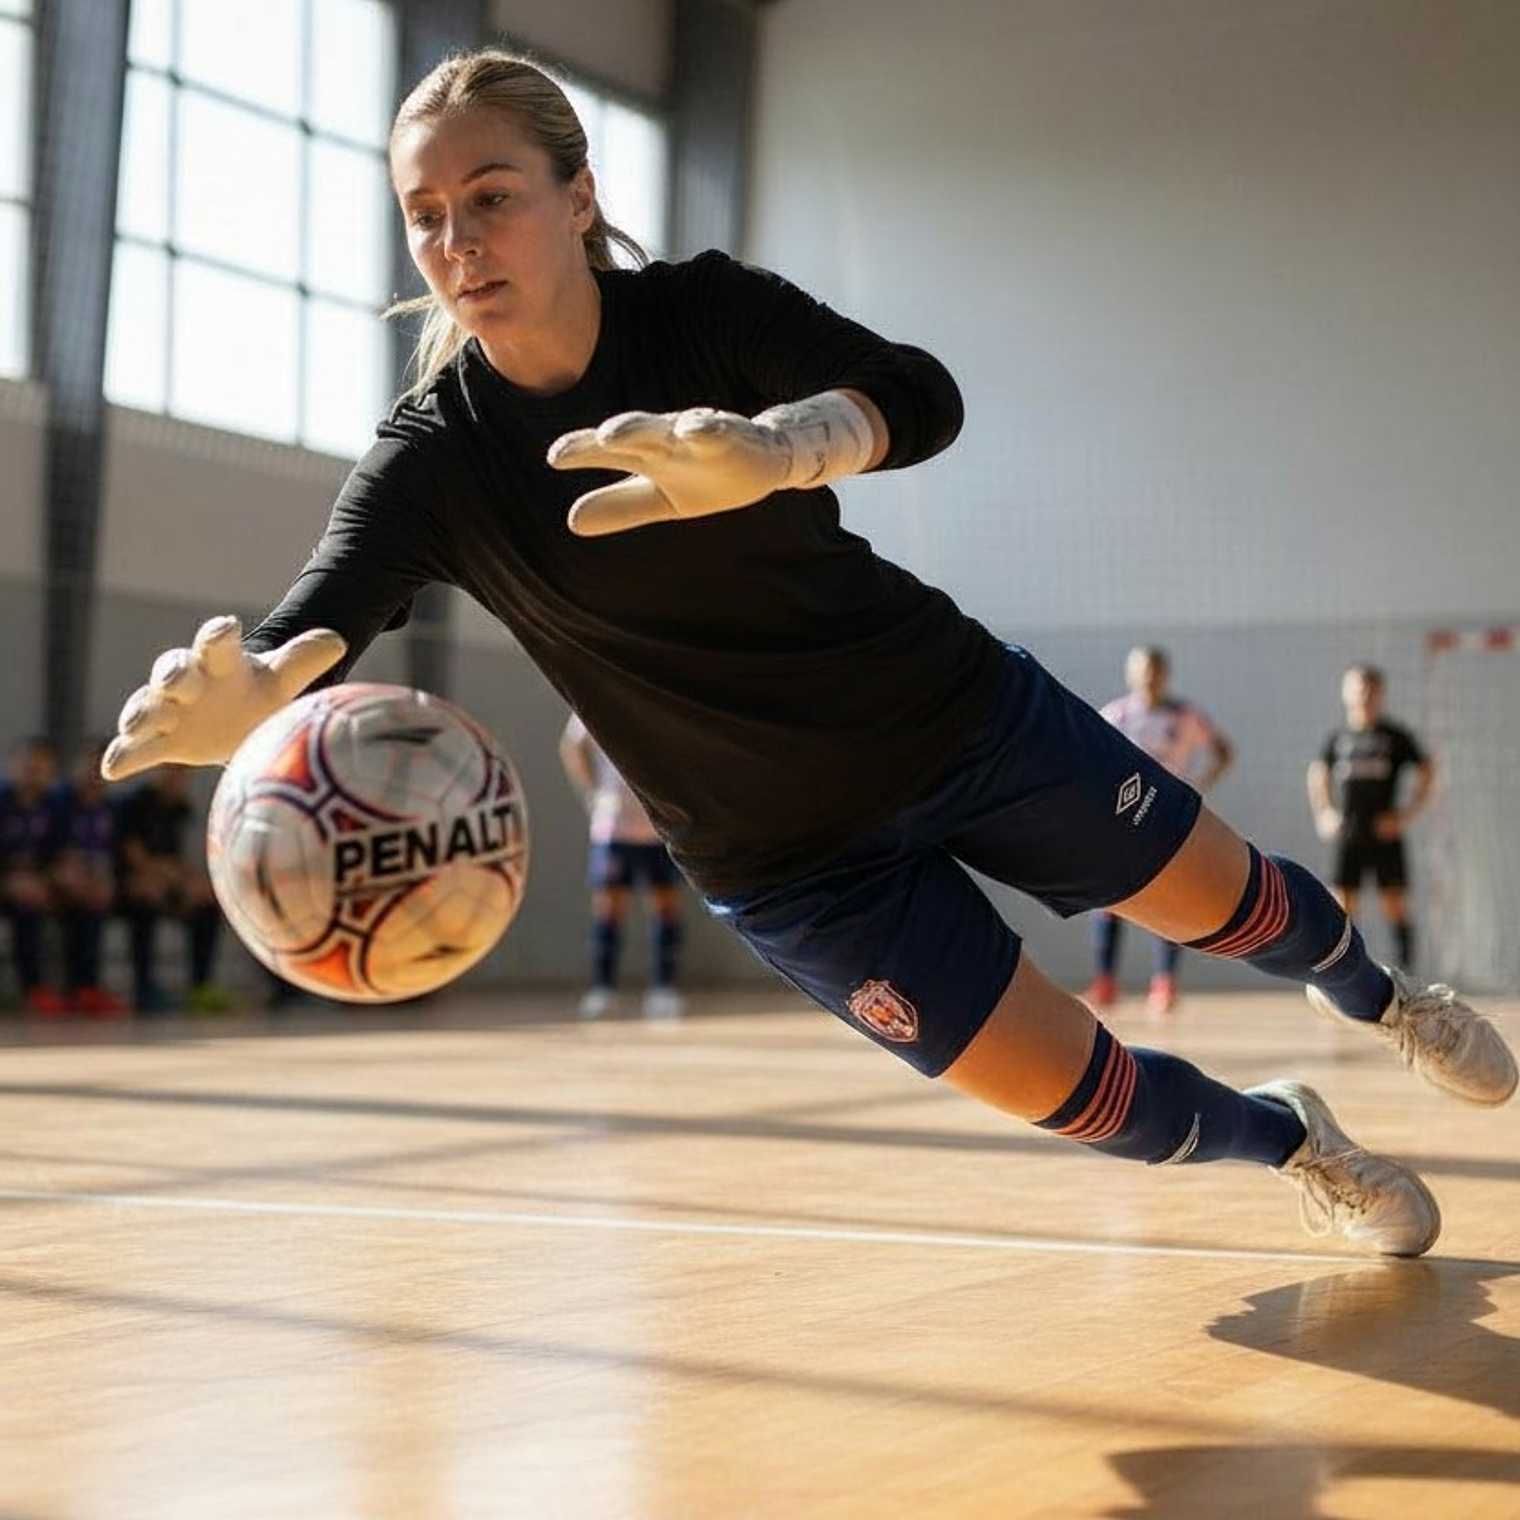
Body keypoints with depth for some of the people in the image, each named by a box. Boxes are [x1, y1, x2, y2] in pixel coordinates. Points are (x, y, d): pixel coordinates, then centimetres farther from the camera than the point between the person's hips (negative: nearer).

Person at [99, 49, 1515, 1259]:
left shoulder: (701, 310, -16)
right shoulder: (433, 461, -16)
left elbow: (921, 396, -35)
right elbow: (310, 632, -33)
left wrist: (763, 449, -58)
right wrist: (238, 696, -59)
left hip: (959, 713, 1)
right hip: (788, 859, 0)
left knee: (1234, 902, 17)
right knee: (1087, 1098, 0)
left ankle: (1383, 999, 53)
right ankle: (1289, 1139, 34)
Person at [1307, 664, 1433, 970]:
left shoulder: (1395, 736, 1)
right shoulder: (1338, 737, 7)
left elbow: (1427, 771, 5)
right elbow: (1317, 773, 21)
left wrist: (1407, 815, -3)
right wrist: (1323, 813, 9)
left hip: (1384, 832, -2)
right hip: (1347, 835, 2)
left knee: (1395, 907, -3)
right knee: (1342, 907, -1)